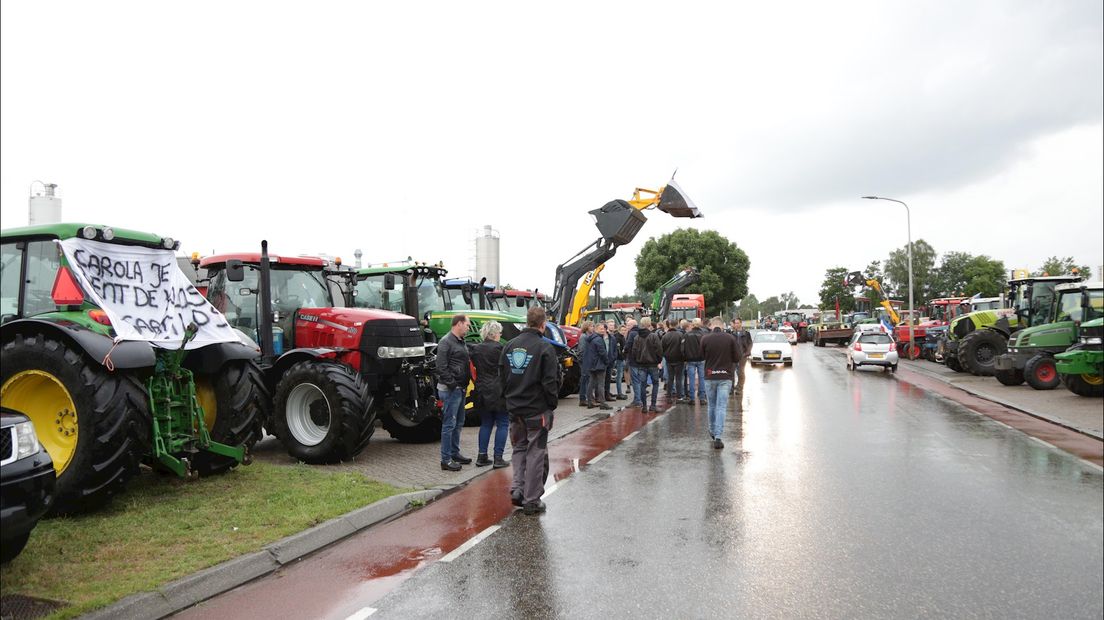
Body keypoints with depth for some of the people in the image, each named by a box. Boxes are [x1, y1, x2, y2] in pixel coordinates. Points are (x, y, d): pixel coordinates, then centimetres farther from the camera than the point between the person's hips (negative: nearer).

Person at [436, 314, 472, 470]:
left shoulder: (461, 342, 16)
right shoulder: (446, 342, -14)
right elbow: (441, 368, -19)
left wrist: (465, 384, 14)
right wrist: (452, 384, -19)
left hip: (460, 389, 10)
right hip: (450, 390, -10)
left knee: (458, 423, 16)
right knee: (449, 424, -5)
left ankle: (455, 453, 28)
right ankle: (446, 459, 0)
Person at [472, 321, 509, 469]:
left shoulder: (476, 349, 5)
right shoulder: (499, 348, -14)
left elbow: (475, 368, 10)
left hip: (482, 392, 6)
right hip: (498, 392, -6)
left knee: (485, 423, 16)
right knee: (502, 424, 5)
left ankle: (481, 456, 15)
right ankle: (498, 458, 4)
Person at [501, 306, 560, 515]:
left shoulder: (510, 345, 4)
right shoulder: (544, 347, -14)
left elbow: (502, 377, 11)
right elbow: (551, 381, -14)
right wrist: (552, 404, -1)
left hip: (514, 408, 5)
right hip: (537, 409, -5)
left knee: (519, 448, 20)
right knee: (536, 452, 4)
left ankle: (517, 488, 8)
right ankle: (531, 501, 9)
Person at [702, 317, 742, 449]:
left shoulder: (705, 338, -7)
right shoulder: (730, 338, -7)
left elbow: (702, 355, 3)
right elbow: (737, 357, -3)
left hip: (710, 376, 1)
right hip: (725, 377, -1)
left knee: (711, 406, 18)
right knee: (721, 407, 0)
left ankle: (713, 431, 33)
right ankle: (717, 437, -7)